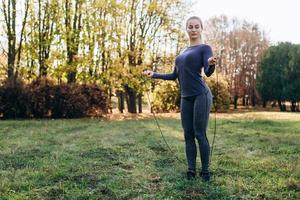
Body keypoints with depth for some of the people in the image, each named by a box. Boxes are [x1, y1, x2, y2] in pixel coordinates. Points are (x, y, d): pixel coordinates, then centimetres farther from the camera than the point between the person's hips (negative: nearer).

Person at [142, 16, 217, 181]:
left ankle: (205, 171, 4)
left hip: (201, 96, -6)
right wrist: (154, 74, 20)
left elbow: (208, 72, -14)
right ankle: (191, 170, 11)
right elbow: (174, 76, 23)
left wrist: (211, 64, -36)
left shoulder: (205, 48, 0)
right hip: (185, 98, 6)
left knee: (200, 134, -6)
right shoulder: (182, 53, 19)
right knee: (188, 135, 5)